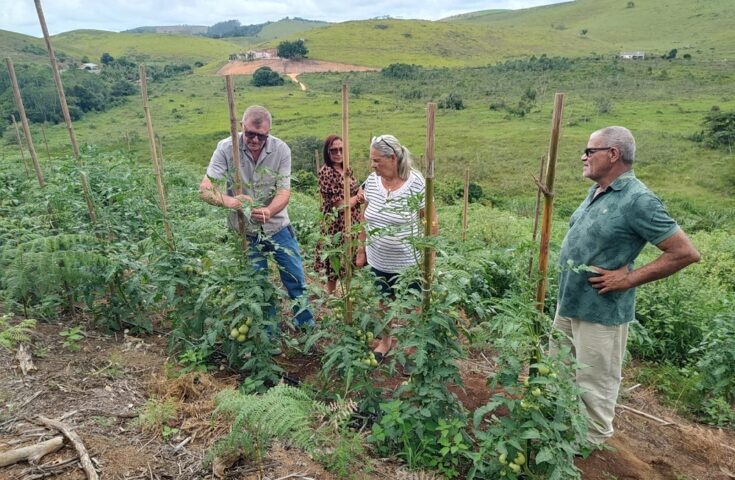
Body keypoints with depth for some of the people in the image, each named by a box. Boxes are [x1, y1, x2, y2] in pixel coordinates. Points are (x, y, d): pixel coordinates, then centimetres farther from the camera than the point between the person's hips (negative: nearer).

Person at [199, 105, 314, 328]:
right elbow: (205, 188, -21)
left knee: (296, 278, 10)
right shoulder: (226, 148, -17)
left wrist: (269, 211, -41)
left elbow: (284, 191, -18)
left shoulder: (281, 149, -14)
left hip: (278, 227, 1)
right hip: (245, 231, 0)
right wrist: (228, 201, -44)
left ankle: (307, 324, 34)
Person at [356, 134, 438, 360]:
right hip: (377, 261, 4)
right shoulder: (371, 181, -4)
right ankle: (385, 340, 45)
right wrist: (361, 250, 11)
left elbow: (431, 221, -11)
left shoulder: (416, 183, -17)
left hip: (408, 262, -4)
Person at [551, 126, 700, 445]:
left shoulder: (637, 200, -20)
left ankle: (592, 440, 30)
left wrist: (628, 279, -19)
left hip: (600, 310, -9)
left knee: (594, 381, 9)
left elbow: (686, 252, -18)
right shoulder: (596, 191, 6)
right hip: (568, 302, 9)